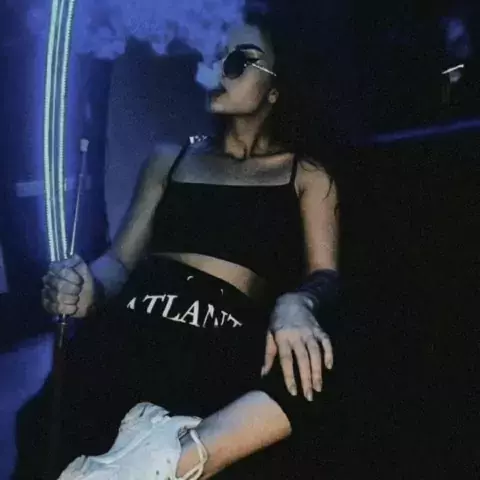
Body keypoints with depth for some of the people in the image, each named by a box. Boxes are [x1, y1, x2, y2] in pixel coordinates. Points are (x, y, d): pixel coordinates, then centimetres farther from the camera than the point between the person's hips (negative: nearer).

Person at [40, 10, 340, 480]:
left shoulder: (306, 176, 18)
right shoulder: (169, 159, 25)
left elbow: (324, 274, 5)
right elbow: (120, 259, 19)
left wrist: (296, 304, -21)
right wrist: (86, 288, -6)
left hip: (222, 349, -1)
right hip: (129, 332, 2)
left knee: (306, 372, -36)